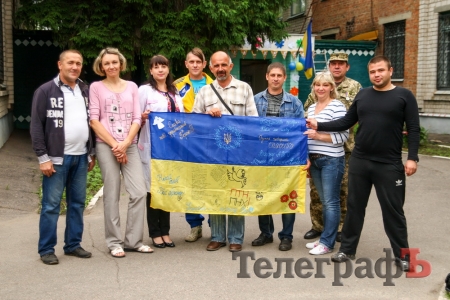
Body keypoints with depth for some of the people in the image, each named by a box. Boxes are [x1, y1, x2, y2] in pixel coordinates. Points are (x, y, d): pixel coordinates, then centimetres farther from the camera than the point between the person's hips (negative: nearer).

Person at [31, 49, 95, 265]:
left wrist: (91, 153, 12)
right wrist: (42, 157, -12)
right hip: (57, 158, -5)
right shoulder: (45, 91, -5)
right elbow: (36, 126, -7)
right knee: (51, 205, 0)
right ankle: (46, 249, 10)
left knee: (77, 203, 11)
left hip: (81, 157, 5)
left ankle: (73, 245, 22)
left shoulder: (85, 91, 12)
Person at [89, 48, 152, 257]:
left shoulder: (131, 87, 11)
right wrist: (114, 144, -9)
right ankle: (114, 242, 12)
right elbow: (94, 120, -2)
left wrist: (125, 144, -7)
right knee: (112, 195, 1)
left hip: (130, 146, 3)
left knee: (139, 192, -4)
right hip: (106, 146, -2)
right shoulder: (96, 87, 3)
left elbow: (137, 119, 6)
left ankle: (133, 240, 8)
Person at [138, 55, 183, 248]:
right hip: (152, 146, -5)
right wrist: (143, 117, -24)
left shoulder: (175, 92, 16)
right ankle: (155, 233, 8)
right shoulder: (145, 90, -1)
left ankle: (165, 231, 17)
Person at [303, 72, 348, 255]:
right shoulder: (311, 108, 14)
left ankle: (327, 243, 5)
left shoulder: (337, 106, -8)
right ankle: (325, 238, 21)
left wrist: (319, 136, -19)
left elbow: (343, 136, -14)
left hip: (331, 160, -7)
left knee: (331, 202, -1)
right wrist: (307, 159, 16)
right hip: (314, 160, 7)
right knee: (324, 201, 13)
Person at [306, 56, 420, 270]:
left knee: (393, 210, 5)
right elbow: (346, 122, 10)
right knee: (355, 207, 12)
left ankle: (402, 255, 19)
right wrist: (319, 126, 2)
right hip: (359, 162, 4)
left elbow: (413, 129, -5)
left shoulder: (404, 96, -2)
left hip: (389, 165, -3)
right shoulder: (363, 95, 8)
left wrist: (412, 158, -14)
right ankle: (347, 249, 24)